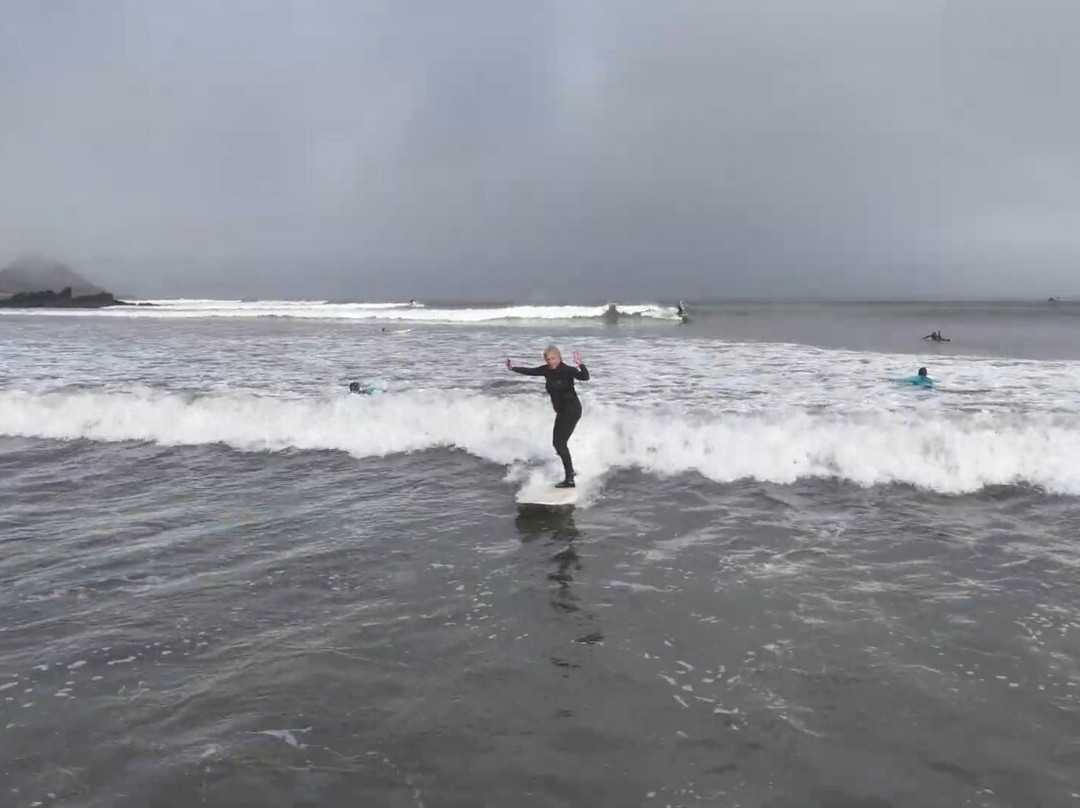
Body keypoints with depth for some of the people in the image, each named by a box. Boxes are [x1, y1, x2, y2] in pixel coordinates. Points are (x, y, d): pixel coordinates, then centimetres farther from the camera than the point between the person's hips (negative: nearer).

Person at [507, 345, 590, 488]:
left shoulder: (567, 370, -19)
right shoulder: (547, 370, 2)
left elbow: (585, 377, -33)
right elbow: (529, 371, 14)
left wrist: (581, 365, -50)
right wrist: (513, 368, 11)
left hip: (572, 410, -9)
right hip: (561, 411, 9)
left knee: (560, 443, -12)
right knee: (557, 443, 18)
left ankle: (570, 479, -10)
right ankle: (570, 471, 38)